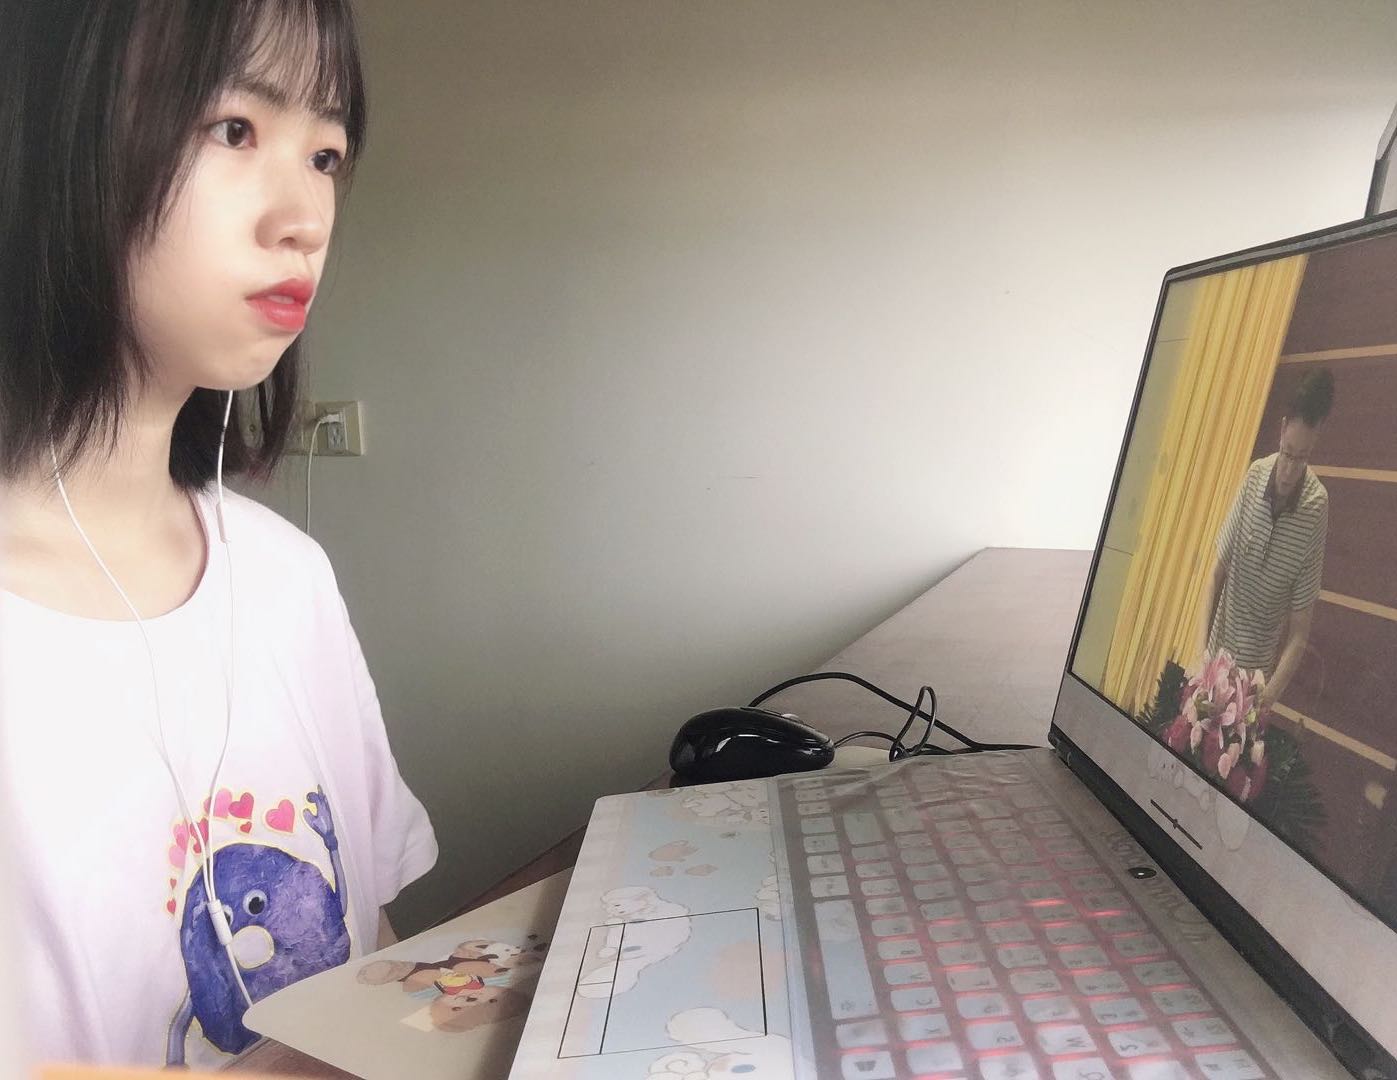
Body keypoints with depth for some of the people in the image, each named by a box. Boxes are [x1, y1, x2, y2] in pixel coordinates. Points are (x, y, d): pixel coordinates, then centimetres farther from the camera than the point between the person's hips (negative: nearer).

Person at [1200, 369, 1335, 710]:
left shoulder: (1317, 507, -18)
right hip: (1220, 648, 2)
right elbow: (1218, 571, -3)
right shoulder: (1255, 475, -12)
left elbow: (1299, 630, -14)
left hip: (1260, 664, -2)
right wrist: (1203, 647, -11)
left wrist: (1271, 693, -25)